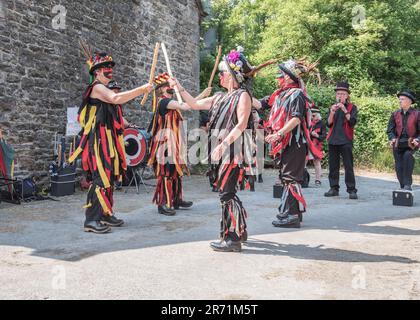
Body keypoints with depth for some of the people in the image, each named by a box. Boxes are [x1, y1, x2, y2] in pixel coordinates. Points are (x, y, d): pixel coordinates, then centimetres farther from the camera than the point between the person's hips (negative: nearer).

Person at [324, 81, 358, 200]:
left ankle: (351, 190, -3)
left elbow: (353, 122, -10)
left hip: (346, 140, -4)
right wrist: (332, 112, -12)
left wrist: (344, 110, -19)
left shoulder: (352, 107, 5)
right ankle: (334, 188, 13)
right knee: (333, 166, 6)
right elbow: (329, 124, 5)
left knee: (348, 166, -6)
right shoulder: (332, 107, 14)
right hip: (333, 140, 4)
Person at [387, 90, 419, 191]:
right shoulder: (395, 114, 10)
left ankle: (408, 184, -24)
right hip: (398, 144, 3)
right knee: (399, 167, 1)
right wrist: (392, 139, -10)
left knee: (408, 156, -31)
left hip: (411, 144, -3)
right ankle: (403, 187, 16)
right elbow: (390, 130, 9)